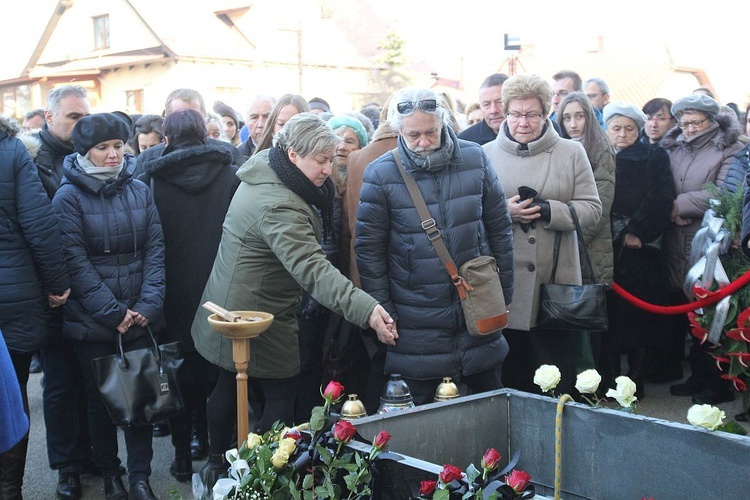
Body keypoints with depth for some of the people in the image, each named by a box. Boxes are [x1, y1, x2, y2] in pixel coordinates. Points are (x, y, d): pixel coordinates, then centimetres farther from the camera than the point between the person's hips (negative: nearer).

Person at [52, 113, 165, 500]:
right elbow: (75, 261, -11)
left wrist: (149, 303, -10)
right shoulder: (69, 197, -6)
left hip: (139, 317, 3)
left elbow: (155, 250, 1)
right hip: (92, 321, -2)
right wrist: (112, 311, -14)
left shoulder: (139, 191, 4)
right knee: (100, 396, 9)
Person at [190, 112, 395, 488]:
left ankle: (217, 464, 38)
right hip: (258, 324, -11)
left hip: (227, 311, 11)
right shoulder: (278, 206, -30)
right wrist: (366, 309, -47)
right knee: (280, 396, 1)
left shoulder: (263, 173, 3)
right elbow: (312, 270, -39)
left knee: (230, 386, 22)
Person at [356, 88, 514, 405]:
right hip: (417, 327, -2)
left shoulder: (475, 159, -1)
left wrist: (504, 295, 7)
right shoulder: (381, 175, -8)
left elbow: (499, 230, 6)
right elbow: (369, 251, -4)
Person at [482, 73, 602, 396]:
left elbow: (592, 210, 1)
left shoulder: (571, 153, 6)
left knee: (560, 379, 5)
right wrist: (505, 212, -14)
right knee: (509, 376, 8)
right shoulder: (487, 155, 8)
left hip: (556, 283, 0)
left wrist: (547, 210, -13)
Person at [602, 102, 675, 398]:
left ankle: (637, 380, 5)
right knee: (610, 316, -1)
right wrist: (618, 234, -6)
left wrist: (637, 231, -12)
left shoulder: (655, 157, 9)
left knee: (642, 315, -2)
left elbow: (661, 199, -3)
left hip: (643, 249, -1)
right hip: (606, 251, 1)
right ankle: (609, 381, 5)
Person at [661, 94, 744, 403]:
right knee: (680, 311, 8)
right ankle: (697, 375, 22)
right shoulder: (672, 150, 17)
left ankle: (716, 382, 10)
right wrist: (670, 211, -8)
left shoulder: (729, 151, 0)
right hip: (676, 245, 5)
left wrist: (681, 204, -11)